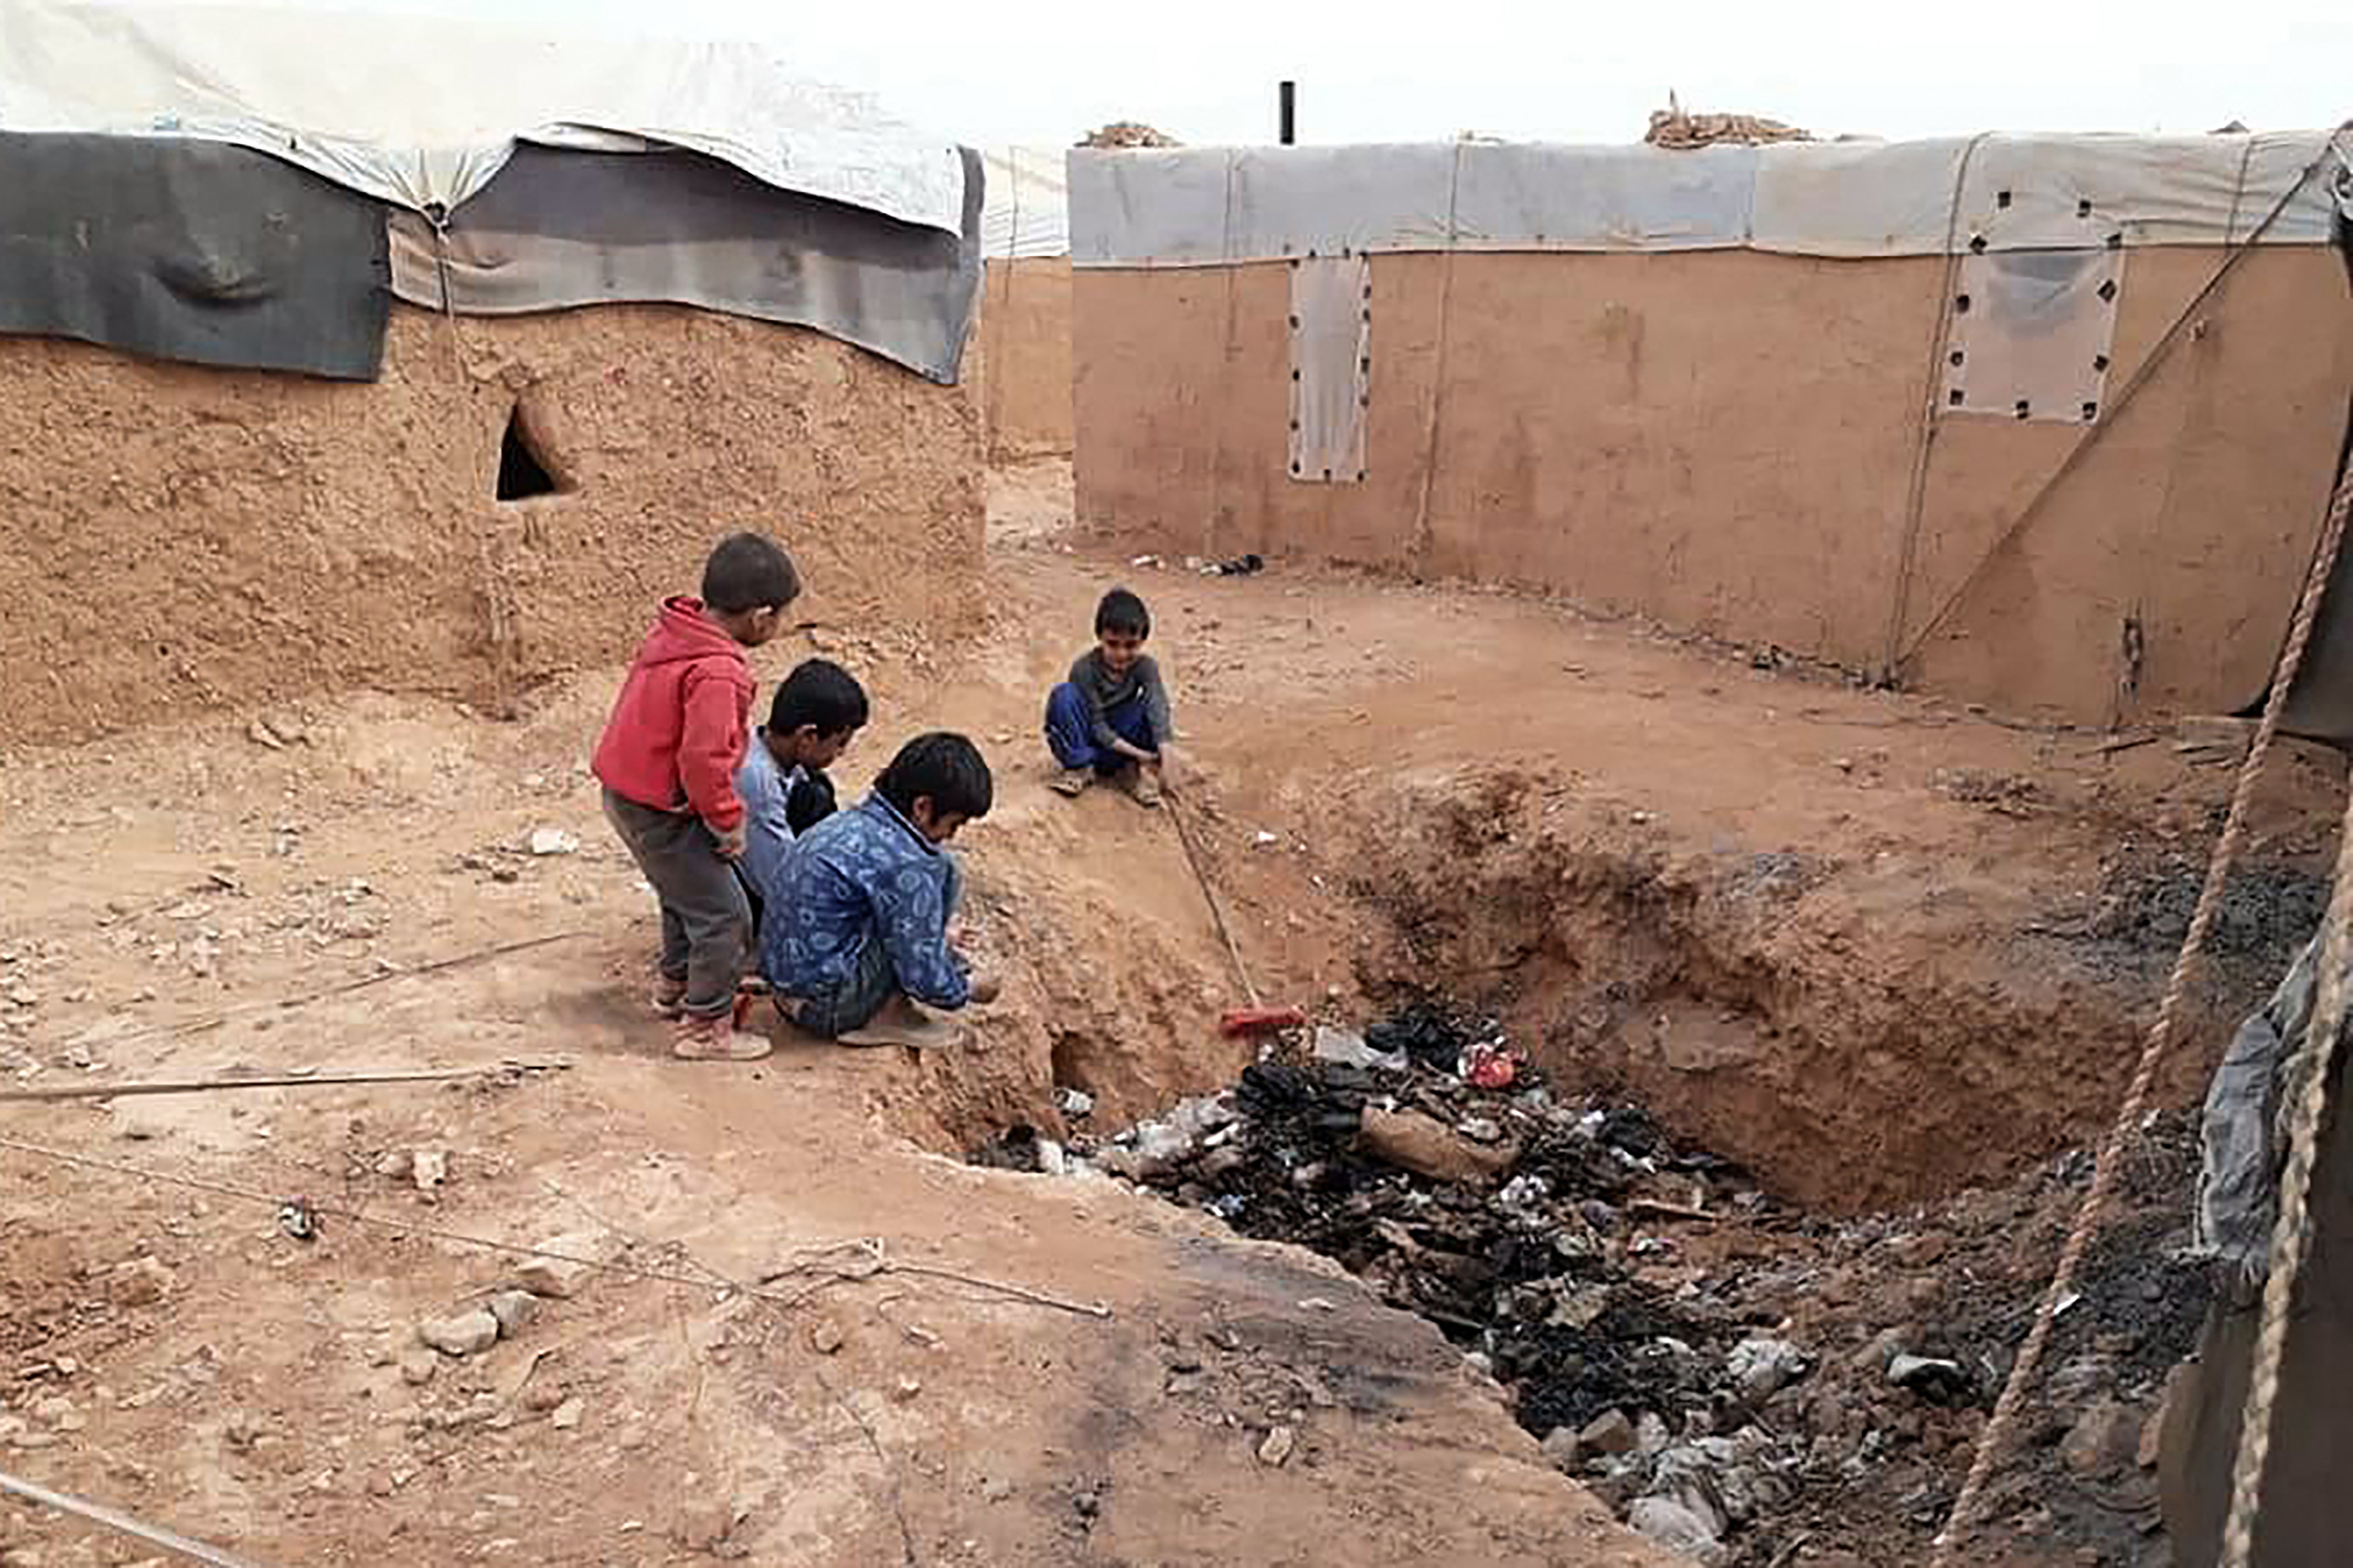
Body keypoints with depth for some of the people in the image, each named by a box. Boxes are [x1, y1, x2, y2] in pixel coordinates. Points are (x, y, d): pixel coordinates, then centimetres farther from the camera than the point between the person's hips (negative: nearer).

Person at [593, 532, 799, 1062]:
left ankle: (677, 985, 46)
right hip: (660, 811, -10)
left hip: (626, 792, 10)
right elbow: (704, 760, -31)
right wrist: (729, 822, -15)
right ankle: (704, 1027, 10)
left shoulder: (672, 631, 2)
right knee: (723, 917, 0)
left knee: (686, 893, 28)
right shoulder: (718, 673, -28)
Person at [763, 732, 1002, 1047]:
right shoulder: (904, 863, -20)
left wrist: (938, 933, 32)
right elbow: (922, 977, -15)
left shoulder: (850, 821, 7)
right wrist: (968, 988, 4)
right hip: (828, 1008, -9)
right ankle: (884, 1016, -4)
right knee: (941, 873, -9)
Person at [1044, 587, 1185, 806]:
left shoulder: (1145, 667, -13)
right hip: (1083, 743, -2)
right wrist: (1135, 753, -30)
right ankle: (1079, 766, -20)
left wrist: (1167, 753, -45)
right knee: (1064, 695, -28)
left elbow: (1159, 710, -28)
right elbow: (1097, 725, -20)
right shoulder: (1085, 668, -21)